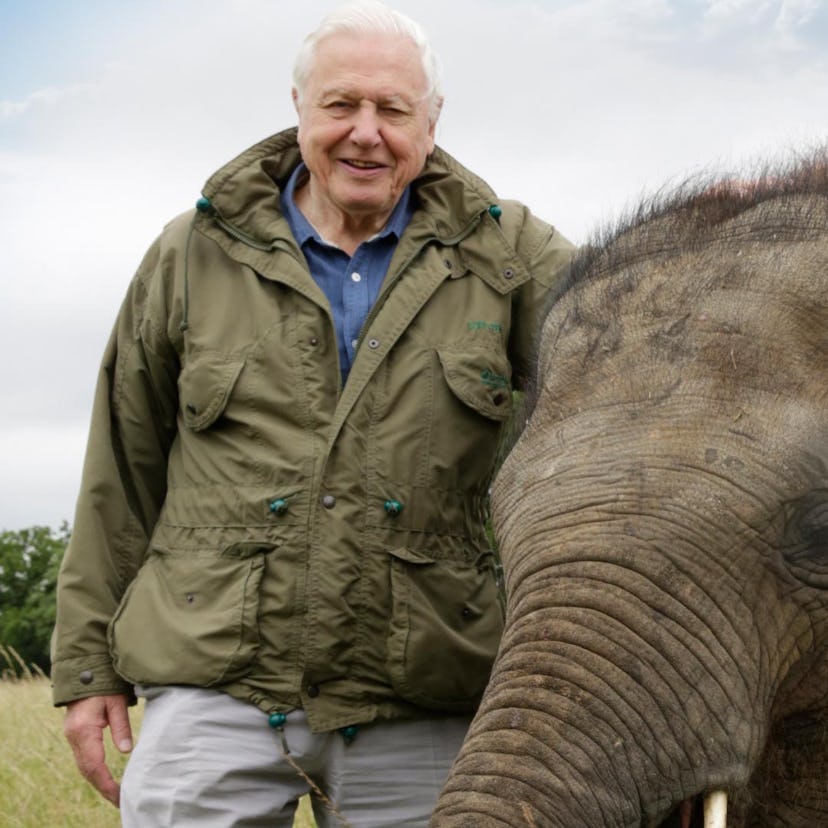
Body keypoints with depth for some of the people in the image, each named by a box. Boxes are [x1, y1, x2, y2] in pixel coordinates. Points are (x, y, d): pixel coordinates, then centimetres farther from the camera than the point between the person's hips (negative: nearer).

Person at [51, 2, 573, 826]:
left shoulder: (506, 255, 8)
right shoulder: (194, 256, 8)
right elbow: (122, 472, 10)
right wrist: (89, 664, 9)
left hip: (417, 712, 1)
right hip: (215, 684, 0)